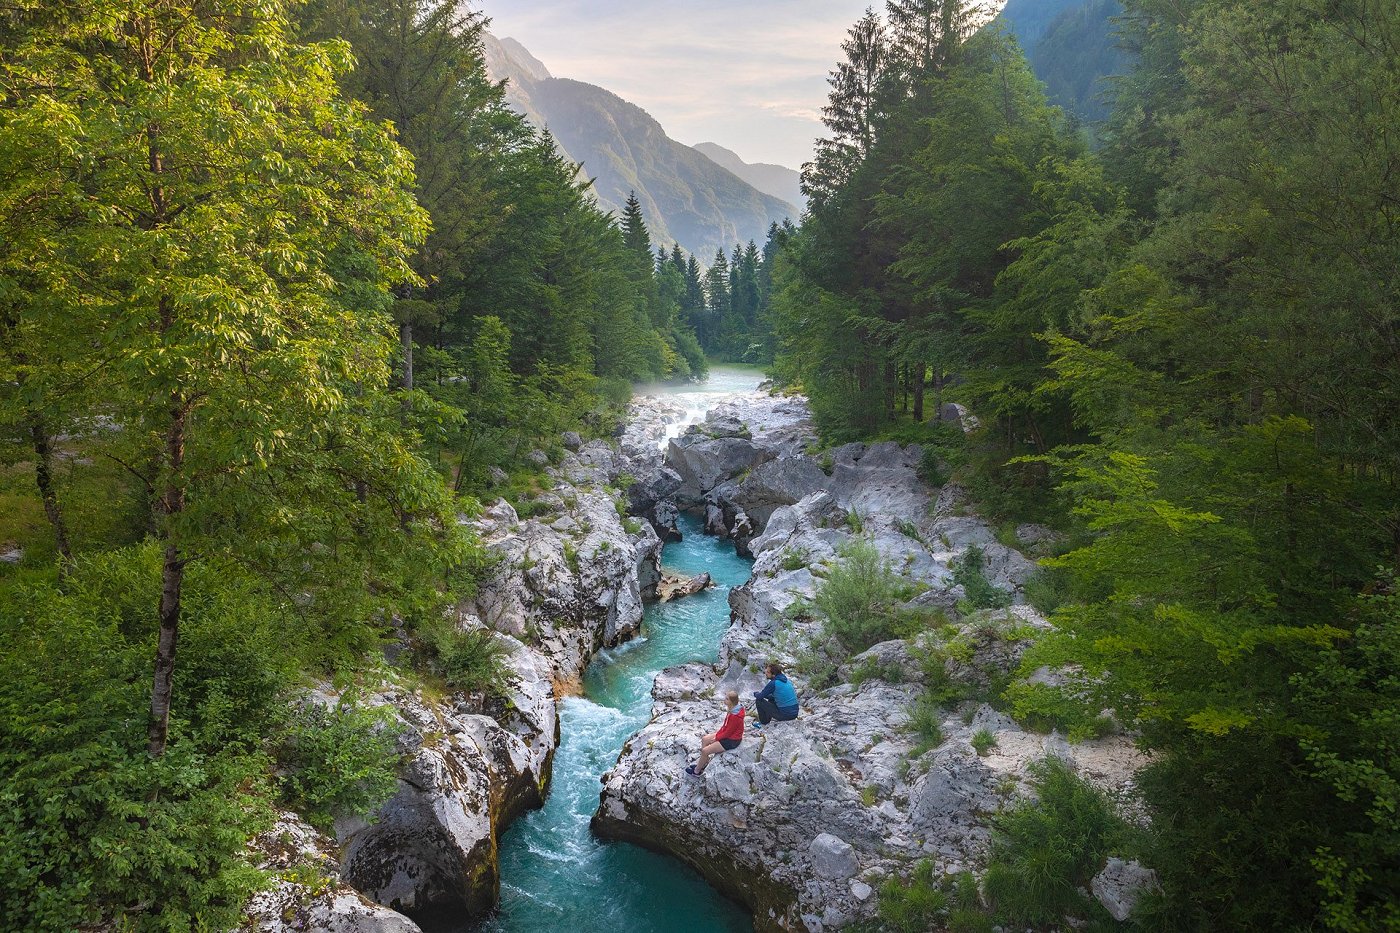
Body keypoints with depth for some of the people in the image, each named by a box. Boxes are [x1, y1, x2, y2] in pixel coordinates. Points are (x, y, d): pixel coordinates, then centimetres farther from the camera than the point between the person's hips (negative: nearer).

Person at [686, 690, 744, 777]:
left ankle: (696, 771, 13)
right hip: (728, 734, 10)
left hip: (732, 741, -10)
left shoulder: (734, 716, -32)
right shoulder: (732, 709, -3)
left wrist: (716, 738, -10)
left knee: (705, 751, -8)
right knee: (704, 739, 11)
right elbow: (725, 725, 9)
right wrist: (717, 735, 2)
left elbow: (728, 733, -23)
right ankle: (703, 763, 20)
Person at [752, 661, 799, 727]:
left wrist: (756, 694, 15)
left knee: (759, 701, 3)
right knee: (771, 699, 29)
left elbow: (760, 696, -7)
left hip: (784, 715, -8)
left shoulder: (773, 683, -16)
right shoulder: (787, 680, 10)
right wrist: (762, 694, 18)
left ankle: (764, 723, 15)